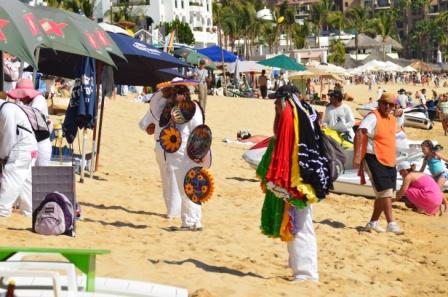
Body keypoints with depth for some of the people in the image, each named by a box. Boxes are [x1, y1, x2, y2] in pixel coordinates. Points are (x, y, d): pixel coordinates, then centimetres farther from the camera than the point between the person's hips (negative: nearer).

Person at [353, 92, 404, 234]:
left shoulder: (392, 119, 12)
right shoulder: (373, 117, -13)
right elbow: (359, 134, -25)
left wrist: (398, 114, 15)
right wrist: (357, 155, -33)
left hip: (389, 161, 9)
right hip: (374, 159, -9)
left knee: (383, 194, 11)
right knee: (385, 191, -13)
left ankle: (373, 222, 22)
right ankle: (391, 223, -11)